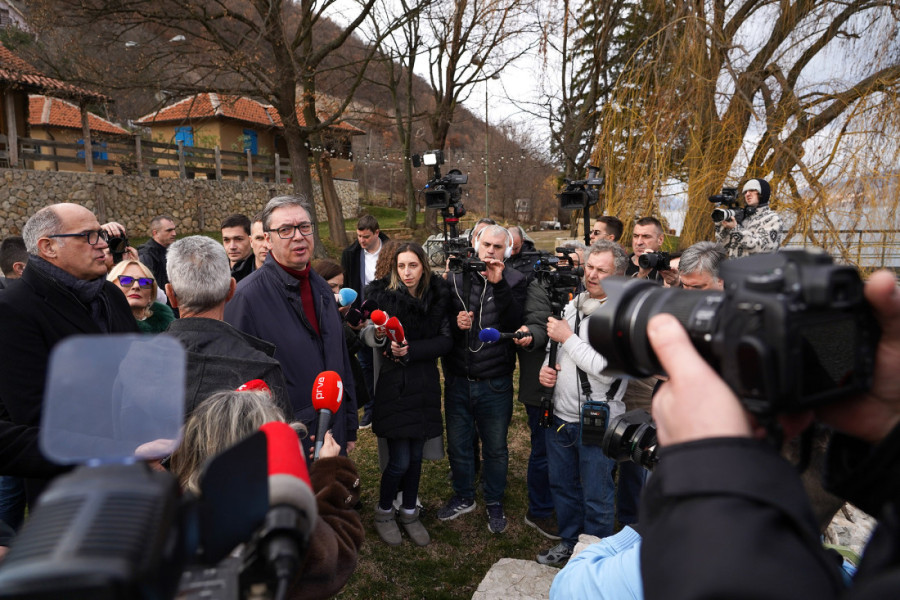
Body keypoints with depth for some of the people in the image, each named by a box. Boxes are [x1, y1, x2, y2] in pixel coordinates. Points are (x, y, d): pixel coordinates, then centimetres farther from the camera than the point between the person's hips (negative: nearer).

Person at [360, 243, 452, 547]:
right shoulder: (382, 294, -9)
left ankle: (409, 513, 34)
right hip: (393, 384, -3)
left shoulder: (438, 296, -2)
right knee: (400, 461, -1)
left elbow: (446, 340, -4)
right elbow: (368, 335, -8)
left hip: (425, 384, 3)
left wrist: (411, 350, -16)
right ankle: (384, 512, 26)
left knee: (416, 456, 12)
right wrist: (378, 335, -31)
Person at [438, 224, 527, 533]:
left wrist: (498, 285, -25)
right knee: (458, 444, 18)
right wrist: (455, 323, -17)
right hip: (457, 380, 2)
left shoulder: (513, 281, -4)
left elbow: (515, 323, -19)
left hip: (495, 383, -2)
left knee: (495, 447, 15)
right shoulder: (456, 278, 0)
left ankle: (495, 502, 37)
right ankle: (464, 496, 41)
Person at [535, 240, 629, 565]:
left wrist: (568, 337, -21)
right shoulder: (572, 304, 7)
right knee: (562, 484, 21)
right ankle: (569, 542, 43)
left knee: (596, 496, 10)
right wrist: (546, 366, -1)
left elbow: (607, 370, -25)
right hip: (561, 414, 7)